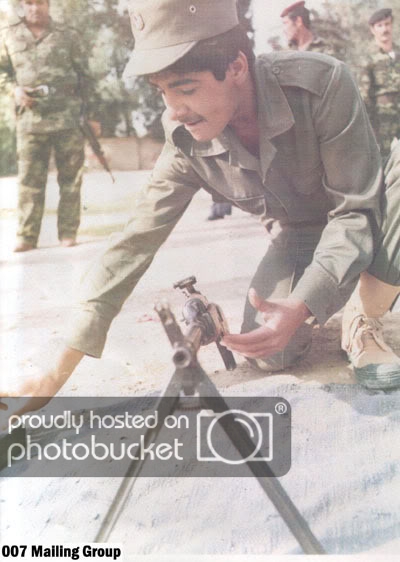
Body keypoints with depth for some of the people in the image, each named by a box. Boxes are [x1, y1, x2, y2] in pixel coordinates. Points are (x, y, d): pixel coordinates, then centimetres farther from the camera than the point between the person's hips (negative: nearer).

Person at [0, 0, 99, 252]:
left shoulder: (68, 36, 8)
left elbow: (85, 78, 8)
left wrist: (91, 114, 4)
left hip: (68, 117, -1)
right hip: (30, 118, 1)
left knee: (70, 177, 1)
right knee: (30, 179, -2)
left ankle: (68, 232, 8)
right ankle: (27, 236, 1)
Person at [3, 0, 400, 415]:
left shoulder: (322, 84, -33)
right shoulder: (186, 141, -21)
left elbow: (356, 209, -28)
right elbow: (136, 241, -19)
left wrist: (301, 307, -43)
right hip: (296, 237, 2)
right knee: (269, 354, -22)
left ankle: (362, 323, -13)